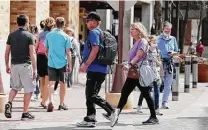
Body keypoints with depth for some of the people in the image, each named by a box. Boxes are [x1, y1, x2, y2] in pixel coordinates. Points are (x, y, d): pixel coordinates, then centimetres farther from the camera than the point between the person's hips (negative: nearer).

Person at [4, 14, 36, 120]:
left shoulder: (11, 35, 5)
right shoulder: (29, 36, -7)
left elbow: (7, 52, 6)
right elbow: (32, 54, -12)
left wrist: (7, 66, 17)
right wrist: (35, 69, -10)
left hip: (14, 65, 5)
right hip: (25, 65, -5)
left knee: (15, 87, 21)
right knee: (28, 90, 5)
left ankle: (9, 103, -4)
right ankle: (25, 113, 4)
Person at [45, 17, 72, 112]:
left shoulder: (49, 35, 4)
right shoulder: (65, 36, -5)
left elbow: (46, 50, 11)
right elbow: (68, 53, -6)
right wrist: (69, 65, 1)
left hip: (51, 63, 2)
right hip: (62, 63, -2)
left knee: (51, 83, -2)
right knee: (62, 83, 12)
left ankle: (50, 102, -23)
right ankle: (61, 104, 21)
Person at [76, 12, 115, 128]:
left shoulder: (94, 33, -11)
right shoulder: (99, 33, 20)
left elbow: (95, 49, -22)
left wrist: (86, 64, -20)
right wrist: (86, 64, 25)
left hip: (95, 69, -10)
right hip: (96, 69, 10)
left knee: (92, 95, -9)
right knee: (90, 95, 11)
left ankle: (112, 112, -4)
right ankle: (90, 120, 12)